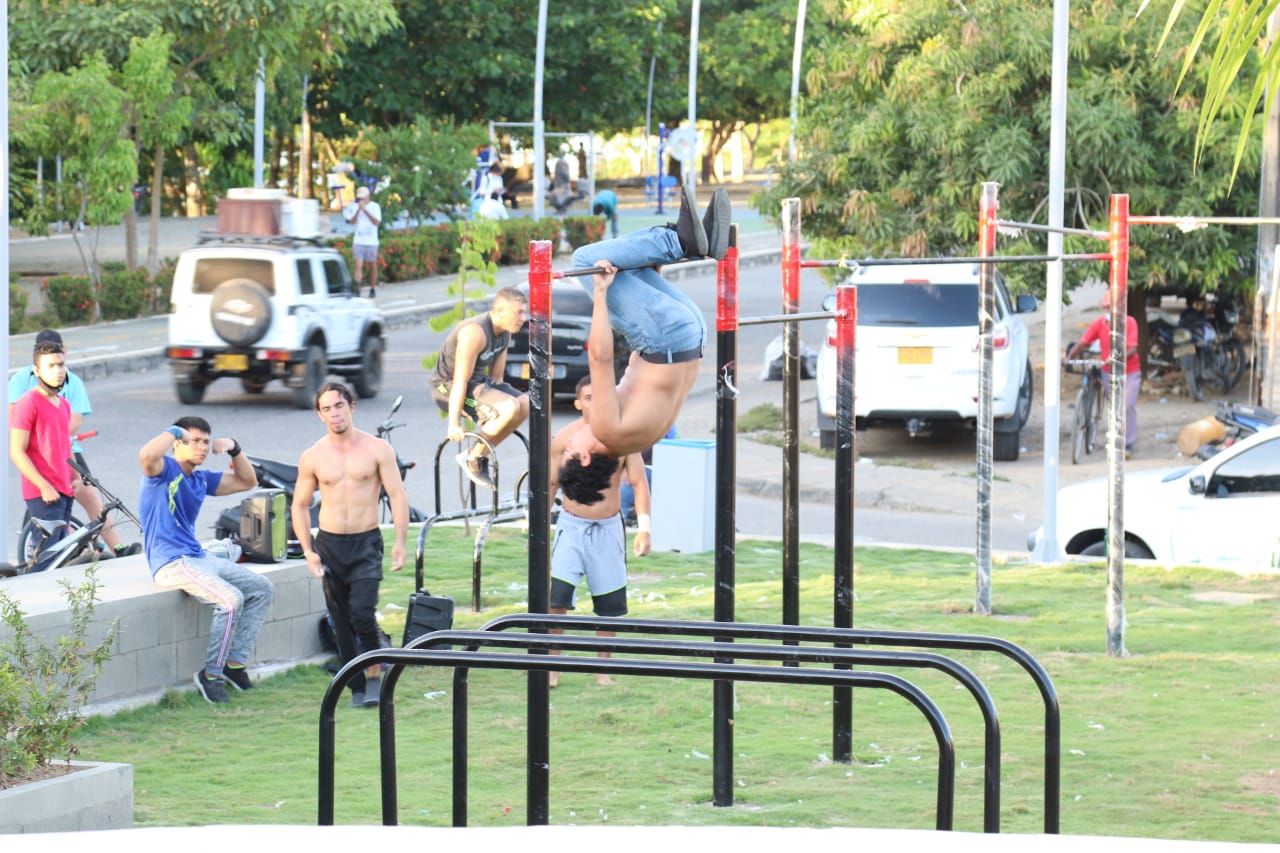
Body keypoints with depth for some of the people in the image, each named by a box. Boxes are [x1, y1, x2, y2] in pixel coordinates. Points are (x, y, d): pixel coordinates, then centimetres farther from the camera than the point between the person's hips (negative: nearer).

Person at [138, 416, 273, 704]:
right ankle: (211, 674, -16)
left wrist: (234, 448, 10)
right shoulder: (164, 469, -7)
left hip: (199, 558, 10)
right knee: (231, 599, -27)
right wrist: (173, 431, -17)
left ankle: (234, 662, 4)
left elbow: (246, 482, 26)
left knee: (261, 588, 6)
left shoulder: (201, 480, 17)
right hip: (171, 564, -10)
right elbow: (146, 455, -33)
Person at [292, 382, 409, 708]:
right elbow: (300, 505, 9)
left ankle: (374, 675, 2)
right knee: (341, 622, 4)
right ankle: (357, 686, 14)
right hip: (329, 544, 3)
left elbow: (397, 495, -2)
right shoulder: (312, 457, 2)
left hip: (366, 544, -3)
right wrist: (307, 550, -1)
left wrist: (400, 542, -11)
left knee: (362, 613, -18)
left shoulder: (377, 449, -3)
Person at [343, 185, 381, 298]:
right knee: (358, 265, -10)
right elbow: (352, 221, -2)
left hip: (371, 242, -1)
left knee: (372, 266, 8)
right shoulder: (355, 206, 6)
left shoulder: (374, 206, -1)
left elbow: (377, 222, -13)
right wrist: (358, 210, -15)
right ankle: (357, 289, -15)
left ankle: (373, 289, 21)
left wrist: (365, 210, -19)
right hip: (358, 241, 1)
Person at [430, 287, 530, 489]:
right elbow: (461, 381, -25)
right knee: (510, 408, -25)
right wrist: (454, 424, -24)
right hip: (448, 386, -9)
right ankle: (472, 458, -9)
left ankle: (481, 453, 6)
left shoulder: (505, 332, 2)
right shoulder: (476, 332, -26)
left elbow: (496, 375, 11)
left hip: (478, 380, 9)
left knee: (526, 404, -3)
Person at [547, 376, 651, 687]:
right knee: (556, 597, -13)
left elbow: (639, 483, -3)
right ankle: (552, 667, -4)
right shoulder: (564, 438, -4)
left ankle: (603, 669, 22)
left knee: (609, 603, 7)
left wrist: (644, 528, -12)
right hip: (571, 525, -1)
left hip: (608, 527, 1)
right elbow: (551, 483, 5)